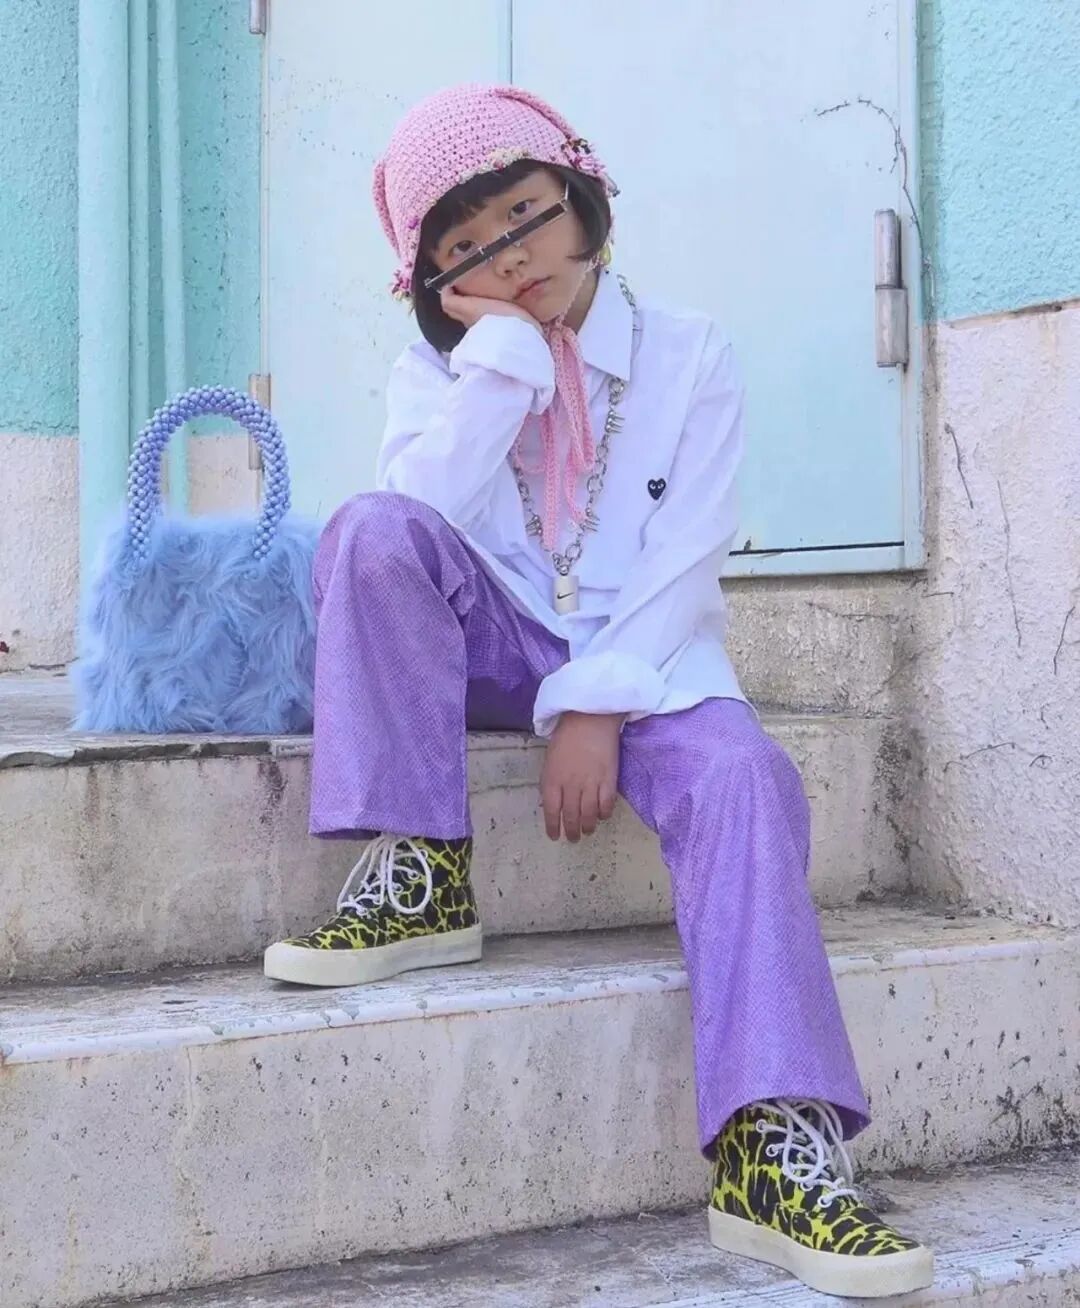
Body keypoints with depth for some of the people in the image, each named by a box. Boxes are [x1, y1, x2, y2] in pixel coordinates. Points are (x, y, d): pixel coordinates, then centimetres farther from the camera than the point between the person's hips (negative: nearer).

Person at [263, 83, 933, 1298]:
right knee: (372, 527, -27)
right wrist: (505, 345, -16)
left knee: (743, 778, -33)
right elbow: (416, 520, -16)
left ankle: (775, 1150, -38)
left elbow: (684, 562, -8)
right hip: (497, 650, 1)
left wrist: (597, 709, -20)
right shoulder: (440, 367, 5)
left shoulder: (689, 354, 0)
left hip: (646, 659, -1)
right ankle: (421, 878, -26)